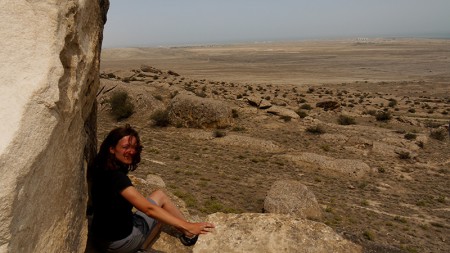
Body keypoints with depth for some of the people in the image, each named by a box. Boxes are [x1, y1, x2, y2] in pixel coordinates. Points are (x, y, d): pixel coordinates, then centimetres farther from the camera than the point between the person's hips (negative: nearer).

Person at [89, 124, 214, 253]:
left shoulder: (102, 169, -2)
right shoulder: (116, 177, -29)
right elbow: (149, 209, -35)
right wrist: (187, 227, -36)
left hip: (102, 238, 9)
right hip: (120, 242, -8)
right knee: (160, 197, 6)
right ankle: (189, 234, 20)